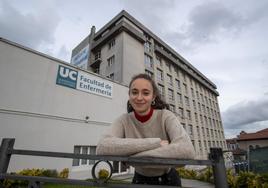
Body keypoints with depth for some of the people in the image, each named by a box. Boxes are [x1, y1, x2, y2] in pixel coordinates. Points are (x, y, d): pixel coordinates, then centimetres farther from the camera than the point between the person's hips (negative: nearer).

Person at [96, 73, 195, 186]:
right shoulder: (124, 120, -16)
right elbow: (102, 148, -34)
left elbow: (187, 151, -37)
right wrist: (156, 142, -35)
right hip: (140, 179, 1)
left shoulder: (165, 116, -21)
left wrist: (133, 154, -36)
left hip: (167, 179, 0)